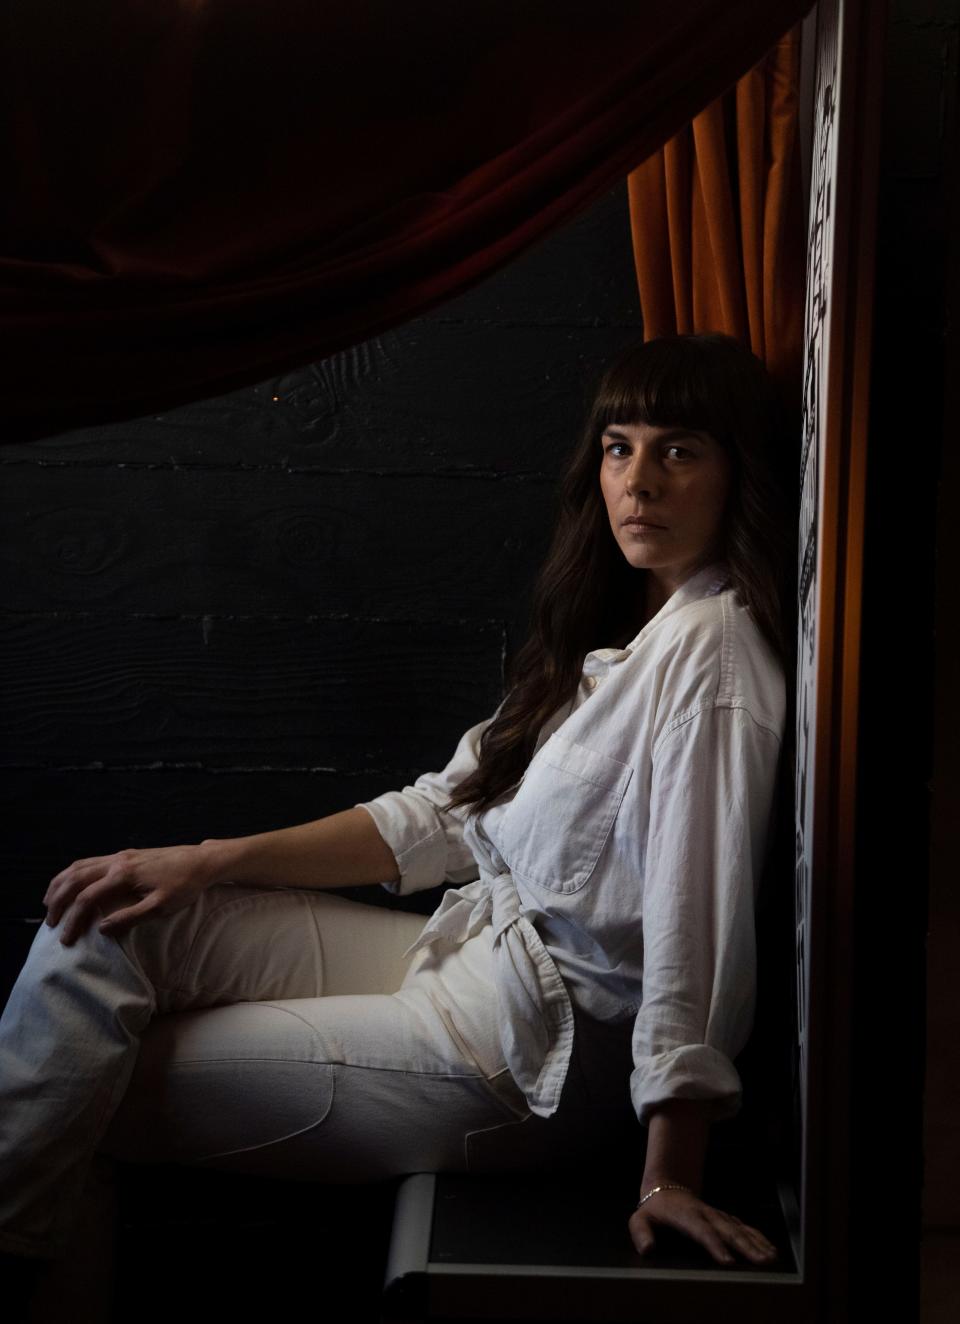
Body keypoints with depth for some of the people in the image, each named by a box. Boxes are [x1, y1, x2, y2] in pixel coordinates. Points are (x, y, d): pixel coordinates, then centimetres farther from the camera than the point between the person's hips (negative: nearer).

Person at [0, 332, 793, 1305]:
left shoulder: (710, 650, -19)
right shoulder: (612, 628, 9)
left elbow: (698, 928, -23)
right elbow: (447, 813, 9)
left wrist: (667, 1178, -23)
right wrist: (209, 863, 3)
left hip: (534, 1050, -9)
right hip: (469, 952, 9)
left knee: (97, 1088, -5)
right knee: (105, 921, 2)